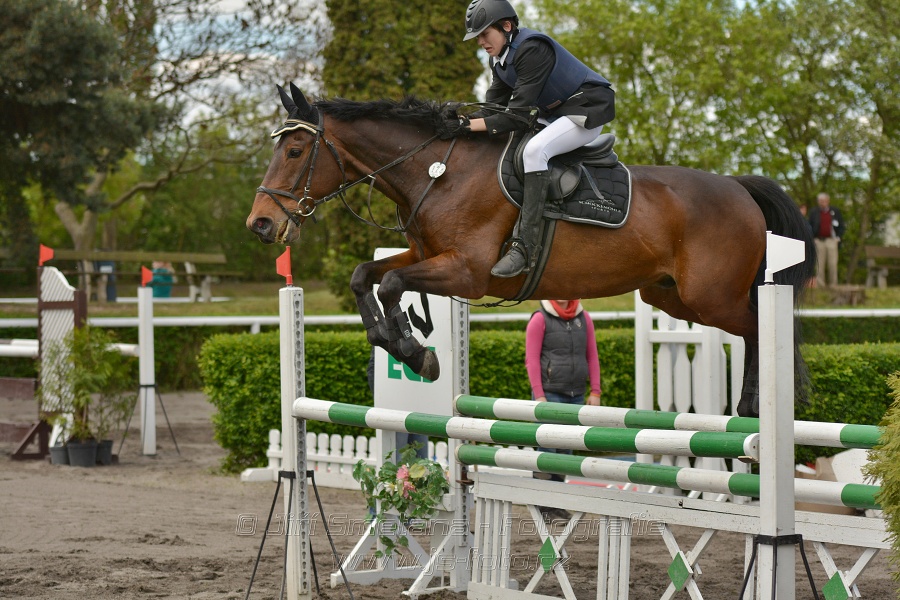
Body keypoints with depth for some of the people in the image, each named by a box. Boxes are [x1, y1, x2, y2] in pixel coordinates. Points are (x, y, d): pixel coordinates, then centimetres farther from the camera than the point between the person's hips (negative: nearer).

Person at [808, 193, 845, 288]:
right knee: (820, 264, -2)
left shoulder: (835, 212, 10)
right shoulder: (814, 212, 8)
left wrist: (838, 237, 2)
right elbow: (809, 227, 10)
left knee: (832, 264, -3)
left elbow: (842, 226, 15)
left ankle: (834, 285, 2)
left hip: (831, 240, 0)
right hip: (819, 241, 0)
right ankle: (820, 284, 1)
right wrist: (812, 239, -2)